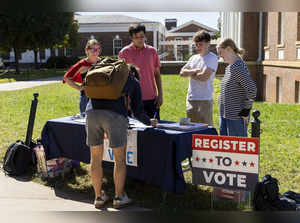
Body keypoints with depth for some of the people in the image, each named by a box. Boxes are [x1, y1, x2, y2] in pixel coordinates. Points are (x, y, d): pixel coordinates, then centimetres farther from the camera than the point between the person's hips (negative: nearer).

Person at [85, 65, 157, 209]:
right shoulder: (134, 82, 23)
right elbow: (138, 112, 18)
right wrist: (149, 122, 37)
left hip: (92, 111, 4)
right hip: (115, 115, -3)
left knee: (96, 158, 15)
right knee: (120, 159, 12)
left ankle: (99, 197, 25)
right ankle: (119, 197, 20)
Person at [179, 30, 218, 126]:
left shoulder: (212, 58, -5)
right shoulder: (193, 58, 16)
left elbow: (204, 77, -16)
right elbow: (182, 72, 6)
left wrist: (190, 73, -1)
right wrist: (195, 70, -9)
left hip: (204, 100, -7)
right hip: (190, 99, 7)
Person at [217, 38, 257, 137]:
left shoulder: (238, 67, -16)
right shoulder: (229, 67, 13)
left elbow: (252, 89, -23)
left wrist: (246, 110, -17)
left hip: (237, 117, -9)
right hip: (225, 115, 10)